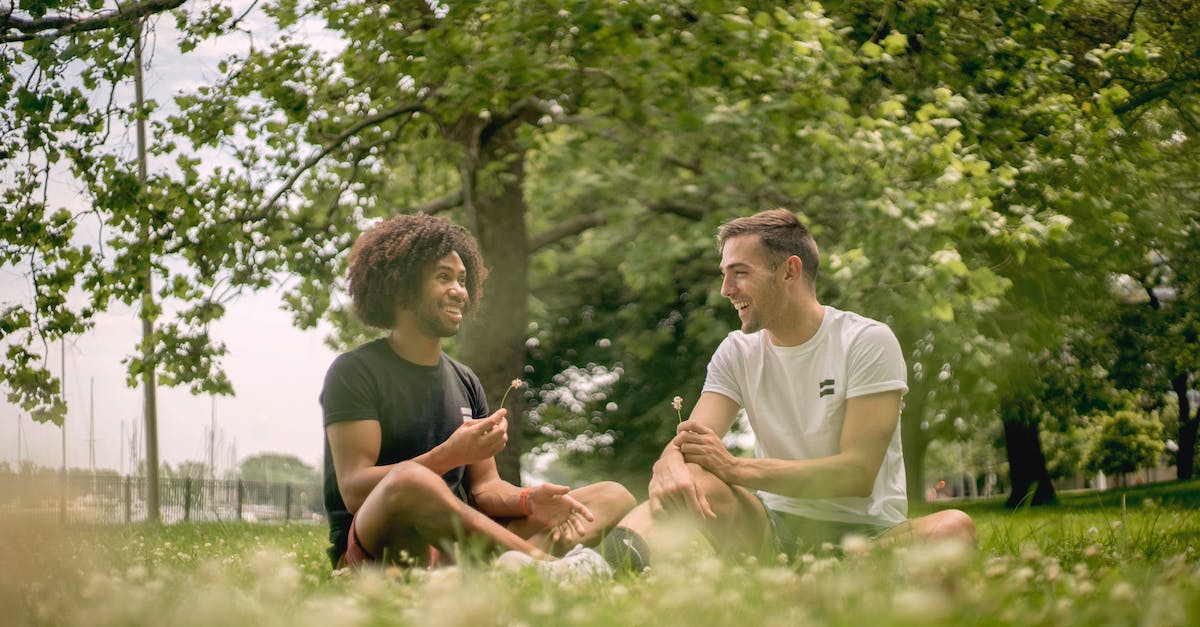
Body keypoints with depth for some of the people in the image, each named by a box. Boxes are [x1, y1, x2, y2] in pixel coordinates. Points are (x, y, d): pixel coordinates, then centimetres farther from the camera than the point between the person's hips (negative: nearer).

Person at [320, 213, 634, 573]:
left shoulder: (466, 382, 20)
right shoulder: (355, 372, -1)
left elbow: (484, 487, 16)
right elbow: (354, 491, -13)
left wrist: (530, 501, -7)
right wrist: (450, 455, -22)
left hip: (456, 544, 7)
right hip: (371, 551, -7)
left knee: (614, 498, -6)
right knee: (410, 480, -42)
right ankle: (550, 565, -34)